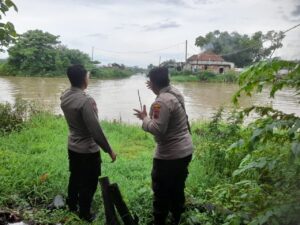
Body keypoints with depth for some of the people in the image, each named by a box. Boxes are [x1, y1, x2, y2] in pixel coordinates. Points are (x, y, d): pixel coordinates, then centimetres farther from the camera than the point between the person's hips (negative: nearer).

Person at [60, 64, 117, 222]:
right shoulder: (86, 101, -29)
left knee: (75, 178, 25)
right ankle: (85, 215, 27)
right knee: (88, 184, 11)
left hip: (72, 147, 8)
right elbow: (95, 130, -27)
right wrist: (109, 150, -17)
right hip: (88, 151, -7)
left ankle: (72, 205, 44)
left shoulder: (64, 97, -4)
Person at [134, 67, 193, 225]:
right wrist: (156, 89, 32)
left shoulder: (161, 102, -23)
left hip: (169, 155, -9)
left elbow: (157, 129, -27)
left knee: (162, 192, 8)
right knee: (177, 189, 23)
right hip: (185, 151, 9)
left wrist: (144, 118, -11)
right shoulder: (176, 92, 5)